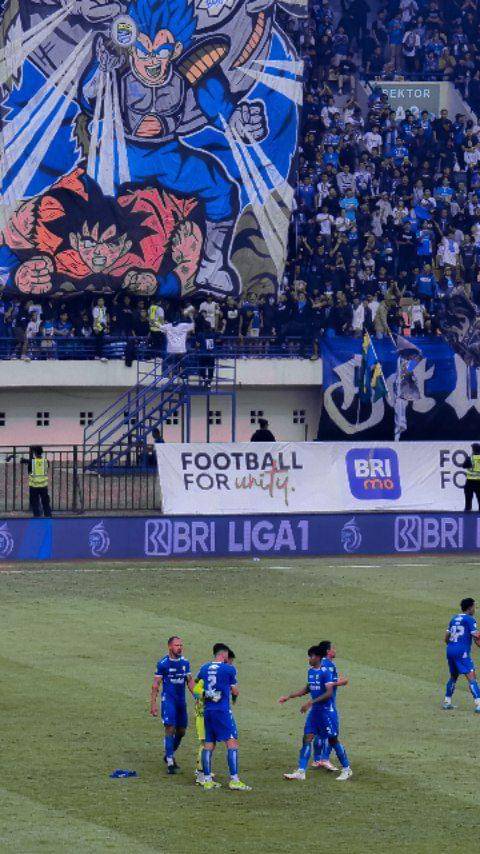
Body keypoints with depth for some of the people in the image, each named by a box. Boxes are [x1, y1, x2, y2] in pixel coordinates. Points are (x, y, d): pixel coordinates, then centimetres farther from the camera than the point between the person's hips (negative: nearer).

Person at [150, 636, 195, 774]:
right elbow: (156, 684, -5)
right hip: (168, 699, -6)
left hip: (181, 700, 6)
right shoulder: (163, 663, -8)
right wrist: (153, 703, -10)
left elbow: (190, 681, 15)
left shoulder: (185, 663, 7)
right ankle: (170, 762, -8)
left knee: (181, 731, 9)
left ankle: (170, 754, 30)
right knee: (170, 729, -11)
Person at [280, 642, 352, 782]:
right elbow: (307, 689, 22)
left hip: (327, 710, -8)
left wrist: (311, 702, -24)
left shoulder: (326, 671, -16)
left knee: (333, 740, 1)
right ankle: (301, 771, -2)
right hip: (315, 710, 8)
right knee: (307, 738, 0)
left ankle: (346, 769, 16)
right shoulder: (311, 671, 9)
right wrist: (289, 697, 19)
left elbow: (329, 693, -22)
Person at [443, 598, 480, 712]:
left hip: (450, 651, 7)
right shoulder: (470, 619, -5)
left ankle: (447, 702, 24)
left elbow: (446, 638, 20)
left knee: (453, 676, 22)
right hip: (462, 652, -7)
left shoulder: (454, 619, 16)